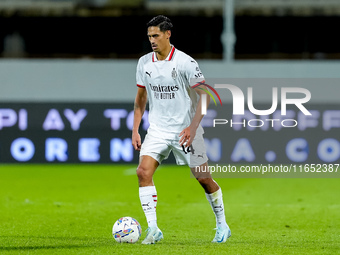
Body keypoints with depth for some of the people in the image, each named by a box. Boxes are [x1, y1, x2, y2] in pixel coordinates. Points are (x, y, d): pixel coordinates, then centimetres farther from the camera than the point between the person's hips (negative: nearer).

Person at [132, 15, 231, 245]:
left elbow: (204, 95, -11)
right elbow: (141, 97, 15)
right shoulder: (144, 63, 2)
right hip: (157, 130, 4)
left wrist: (192, 127, -20)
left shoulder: (185, 62, -14)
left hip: (185, 131, -4)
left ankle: (222, 225, 23)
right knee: (143, 172, -16)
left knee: (203, 178, 2)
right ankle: (153, 229, -14)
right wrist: (135, 130, 8)